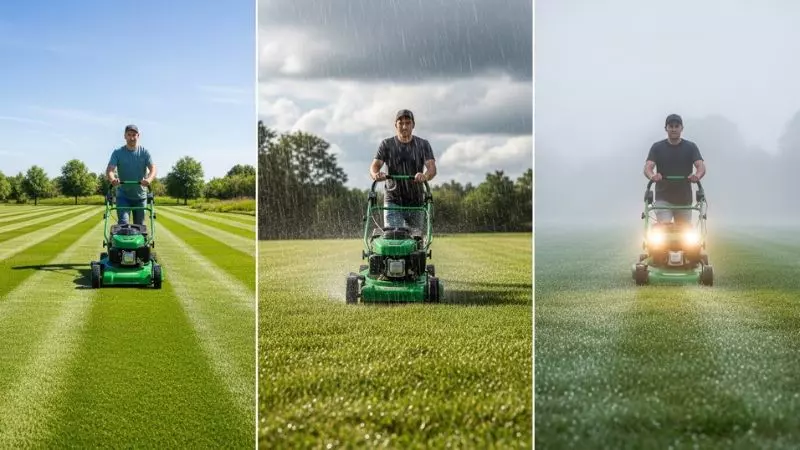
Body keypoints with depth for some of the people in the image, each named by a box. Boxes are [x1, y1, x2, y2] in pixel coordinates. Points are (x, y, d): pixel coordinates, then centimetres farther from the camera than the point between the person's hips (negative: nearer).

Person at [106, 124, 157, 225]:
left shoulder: (144, 152, -1)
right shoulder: (117, 153, -4)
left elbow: (152, 169, -12)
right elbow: (110, 169, -15)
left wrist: (149, 179, -35)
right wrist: (112, 179, -39)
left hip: (140, 195, 1)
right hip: (123, 195, -1)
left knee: (139, 226, 7)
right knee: (122, 223, -15)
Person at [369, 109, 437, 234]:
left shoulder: (423, 145, 6)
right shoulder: (386, 144, 5)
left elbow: (432, 167, -8)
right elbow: (375, 165, -5)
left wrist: (425, 176, -33)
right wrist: (376, 175, -31)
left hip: (416, 202, 2)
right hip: (393, 201, -2)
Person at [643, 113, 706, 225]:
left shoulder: (690, 147, 3)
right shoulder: (657, 147, 3)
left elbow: (701, 166, -9)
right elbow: (648, 167, -9)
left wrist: (697, 175, -34)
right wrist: (652, 176, -34)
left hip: (684, 199, 1)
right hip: (663, 199, -1)